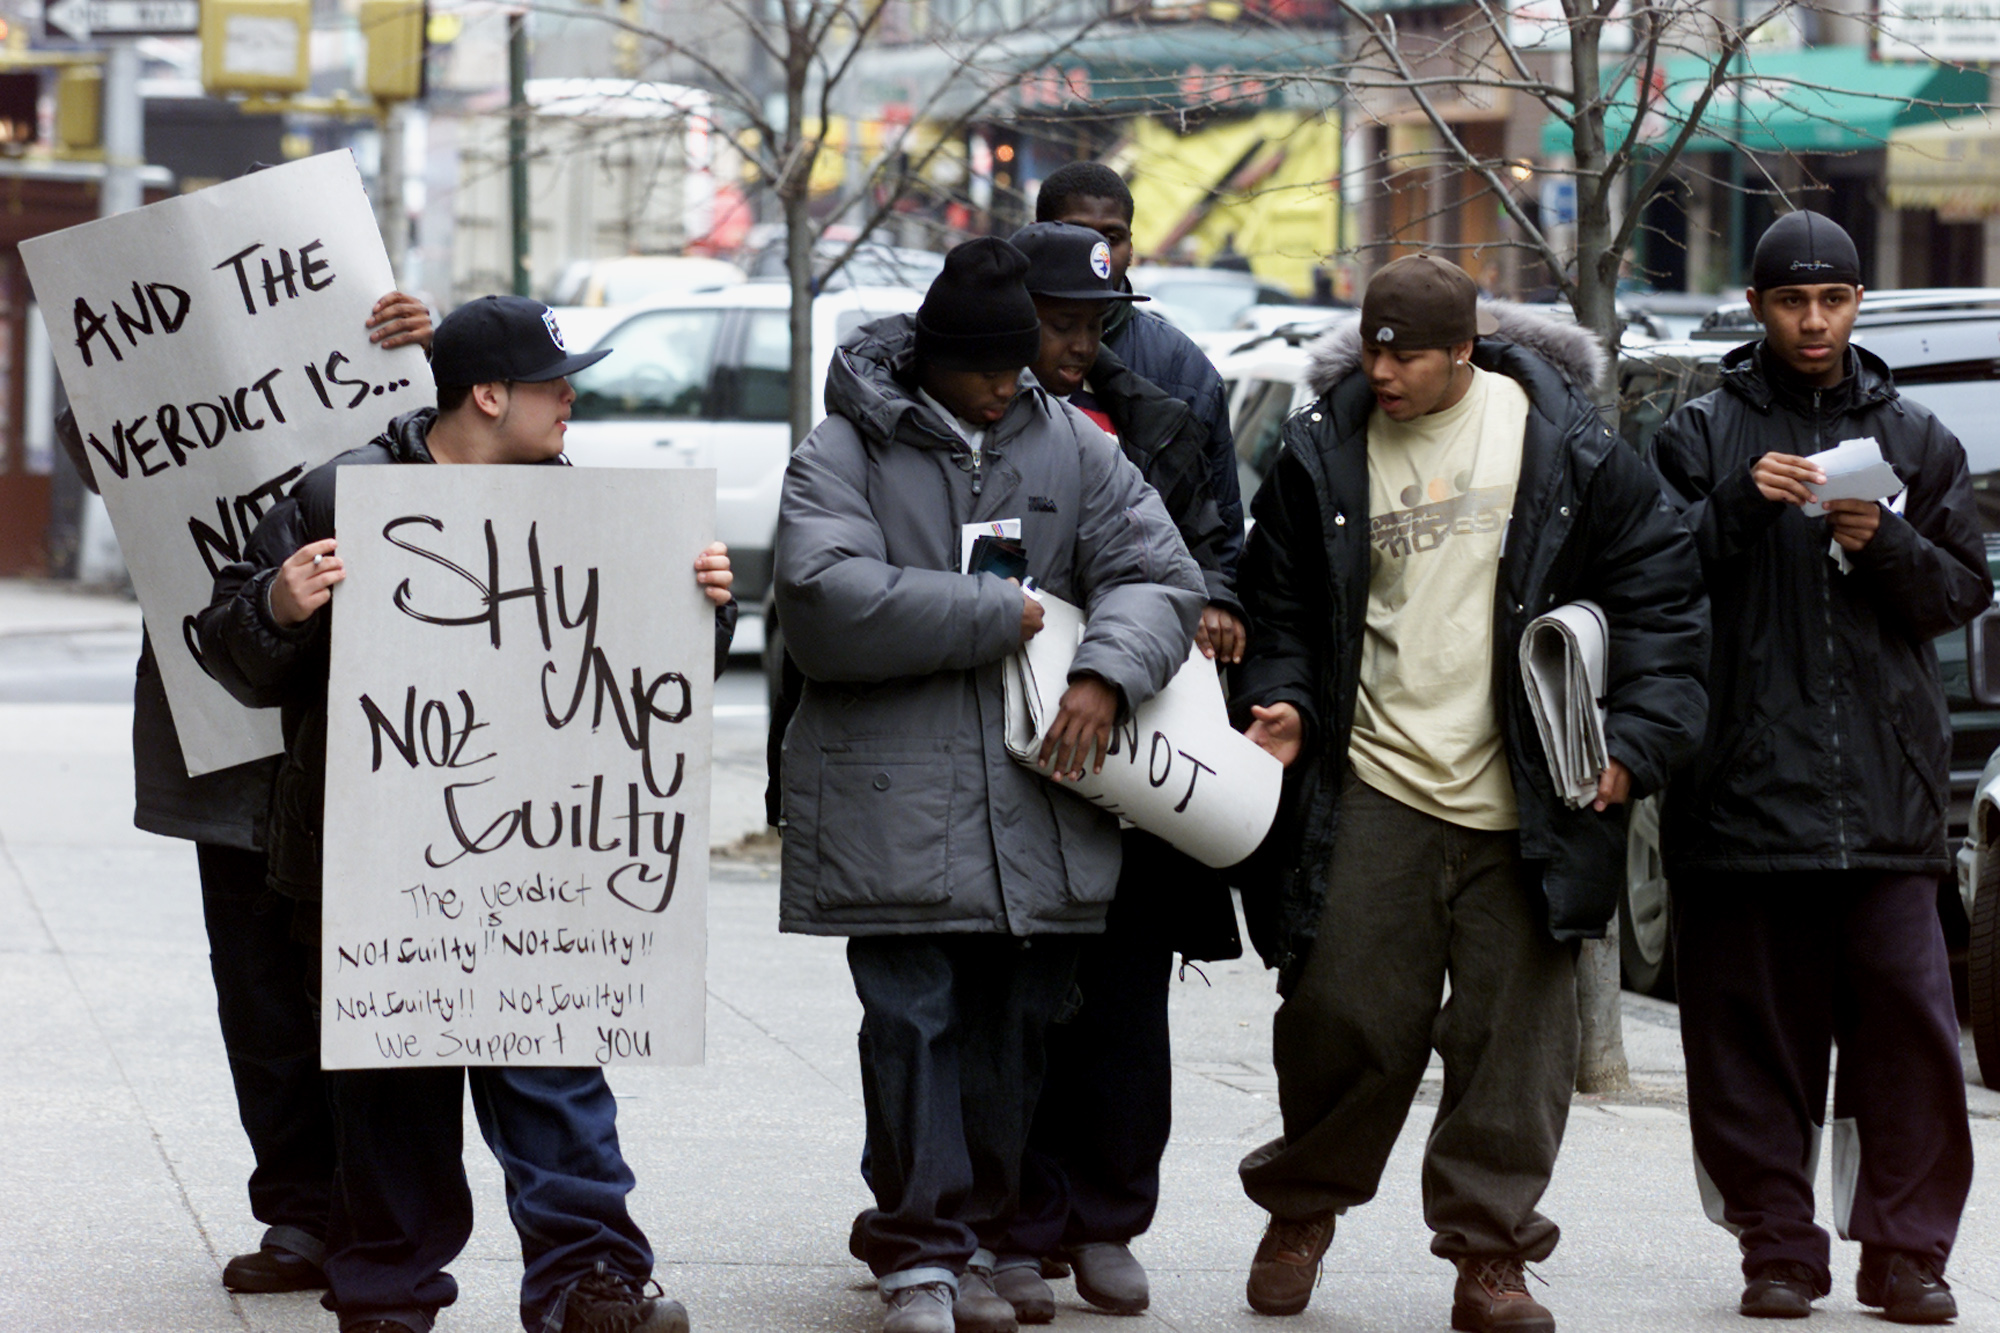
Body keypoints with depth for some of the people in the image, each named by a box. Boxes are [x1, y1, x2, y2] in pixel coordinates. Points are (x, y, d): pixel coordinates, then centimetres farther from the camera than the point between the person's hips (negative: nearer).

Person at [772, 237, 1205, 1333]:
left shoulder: (1069, 448, 11)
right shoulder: (845, 454, -1)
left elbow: (1157, 573, 8)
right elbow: (827, 596, -15)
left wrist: (1106, 674, -12)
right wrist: (1003, 618, -12)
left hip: (1037, 798, 4)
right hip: (890, 798, -4)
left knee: (1013, 1027, 7)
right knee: (912, 1023, -6)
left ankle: (975, 1240, 17)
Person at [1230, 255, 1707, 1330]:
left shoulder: (1565, 446, 0)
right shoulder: (1322, 452, 4)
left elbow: (1657, 596, 4)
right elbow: (1281, 603, 14)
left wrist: (1635, 739, -4)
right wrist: (1281, 701, -4)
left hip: (1525, 799, -1)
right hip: (1372, 787, 1)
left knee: (1514, 1027, 0)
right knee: (1345, 1014, -1)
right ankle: (1301, 1209, 23)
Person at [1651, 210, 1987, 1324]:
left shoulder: (1916, 439, 15)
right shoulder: (1702, 435, 9)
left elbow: (1967, 591, 11)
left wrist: (1888, 545, -8)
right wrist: (1739, 504, -16)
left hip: (1888, 783, 1)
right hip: (1747, 778, -1)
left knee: (1907, 1018, -4)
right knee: (1755, 1026, 0)